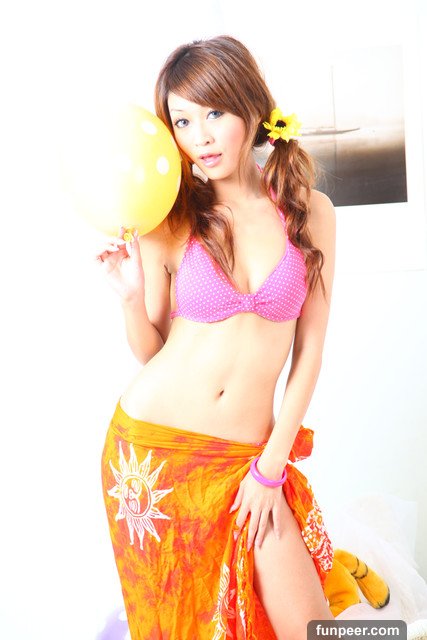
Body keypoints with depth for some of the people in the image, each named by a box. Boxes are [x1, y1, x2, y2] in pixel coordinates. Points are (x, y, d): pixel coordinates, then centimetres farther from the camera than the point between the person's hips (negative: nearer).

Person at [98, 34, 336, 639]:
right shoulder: (167, 221, -4)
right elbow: (149, 350, 3)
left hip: (246, 455, 1)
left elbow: (310, 348, 1)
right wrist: (130, 293, -18)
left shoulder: (310, 210, -1)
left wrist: (270, 467, -2)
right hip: (152, 447, 0)